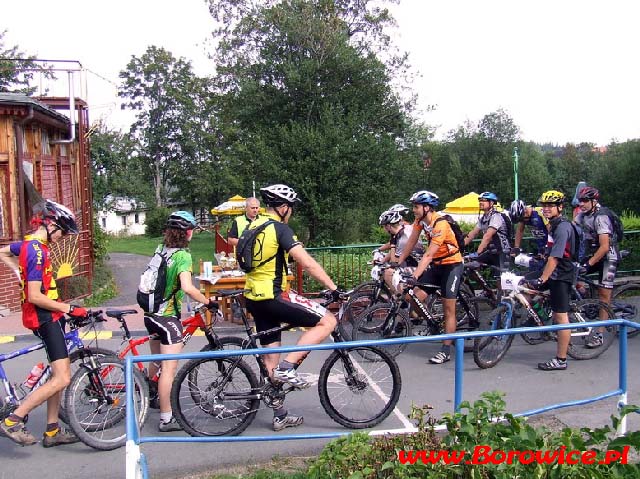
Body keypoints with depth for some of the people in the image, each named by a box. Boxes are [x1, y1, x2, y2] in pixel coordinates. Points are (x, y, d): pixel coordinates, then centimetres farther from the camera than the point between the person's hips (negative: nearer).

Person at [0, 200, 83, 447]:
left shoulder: (29, 244, 10)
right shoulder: (37, 251, -20)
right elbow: (35, 297, -24)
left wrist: (22, 274, 25)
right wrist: (68, 308, -17)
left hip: (48, 316, 11)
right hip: (44, 318, -11)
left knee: (59, 375, 15)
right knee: (62, 378, -13)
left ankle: (52, 431, 23)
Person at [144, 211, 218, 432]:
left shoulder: (160, 250, 7)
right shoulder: (182, 255, -17)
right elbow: (187, 287, -30)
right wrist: (208, 301, -19)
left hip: (151, 314, 9)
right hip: (168, 316, -9)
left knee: (156, 360, 28)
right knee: (169, 368, -4)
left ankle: (149, 395, 48)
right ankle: (166, 419, -1)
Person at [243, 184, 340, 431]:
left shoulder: (253, 227, 15)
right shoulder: (279, 228, -11)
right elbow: (307, 263, -20)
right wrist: (333, 288, -18)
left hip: (254, 297, 9)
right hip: (273, 296, -9)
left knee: (271, 355, 14)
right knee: (328, 321, -4)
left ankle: (280, 415, 22)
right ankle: (287, 367, -8)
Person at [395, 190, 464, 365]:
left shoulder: (440, 224, -29)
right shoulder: (420, 220, -6)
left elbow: (428, 255, -33)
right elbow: (411, 242, 2)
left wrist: (414, 276, -37)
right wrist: (398, 263, 0)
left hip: (452, 264, -7)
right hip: (436, 264, 7)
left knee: (448, 308, -5)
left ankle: (446, 351, -1)